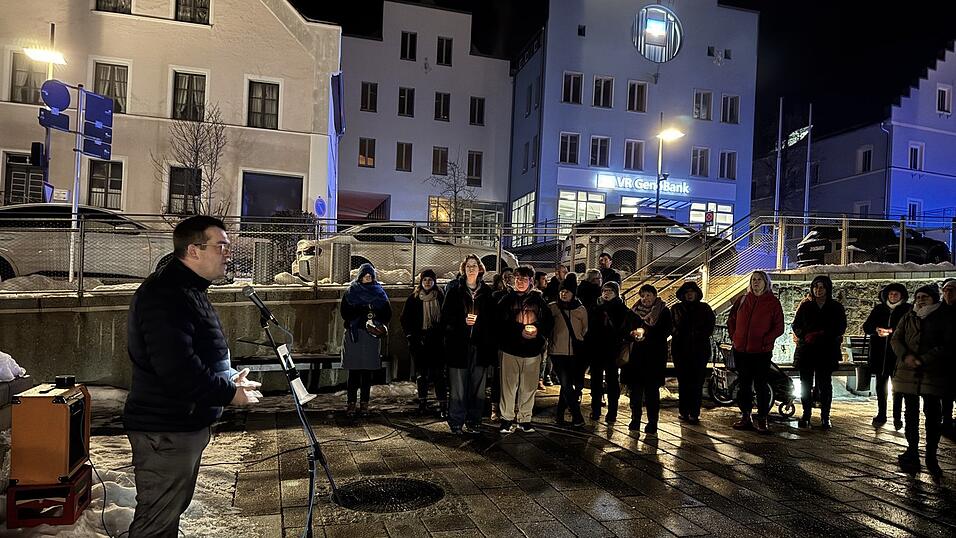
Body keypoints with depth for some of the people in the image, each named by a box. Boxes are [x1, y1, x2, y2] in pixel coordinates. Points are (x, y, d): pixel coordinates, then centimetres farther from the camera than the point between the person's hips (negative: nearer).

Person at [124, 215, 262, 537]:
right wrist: (230, 393, -18)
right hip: (166, 431, -11)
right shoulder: (165, 294, -21)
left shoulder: (188, 290, 14)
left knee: (171, 511, 22)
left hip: (185, 424, 11)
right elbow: (178, 369, -31)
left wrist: (228, 378, 8)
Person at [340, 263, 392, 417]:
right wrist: (364, 316, -17)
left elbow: (387, 314, 5)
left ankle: (364, 403, 10)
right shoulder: (350, 292, 7)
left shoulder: (379, 293, 11)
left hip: (372, 336, 1)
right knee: (354, 371, -2)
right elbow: (345, 312, -6)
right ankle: (351, 403, 5)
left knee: (368, 372, 4)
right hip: (354, 335, -1)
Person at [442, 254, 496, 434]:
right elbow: (445, 317, 2)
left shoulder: (487, 292, 8)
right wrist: (463, 320, -14)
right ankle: (456, 422, 11)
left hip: (480, 346, 2)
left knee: (478, 386, 5)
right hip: (459, 345, -2)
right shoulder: (455, 291, 4)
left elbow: (493, 318, 8)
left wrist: (490, 343, -3)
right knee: (458, 387, 0)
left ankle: (474, 422, 16)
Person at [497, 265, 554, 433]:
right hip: (511, 350, -2)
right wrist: (519, 331, -16)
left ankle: (525, 419, 19)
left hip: (533, 351, 2)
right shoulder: (507, 299, 3)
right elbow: (500, 324, -6)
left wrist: (538, 330, -10)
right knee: (509, 386, 0)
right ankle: (507, 419, 11)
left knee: (529, 387, 7)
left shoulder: (538, 300, 7)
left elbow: (550, 322, 9)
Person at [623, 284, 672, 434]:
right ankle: (635, 420, 18)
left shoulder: (664, 312, 1)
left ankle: (652, 422, 8)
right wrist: (632, 333, -9)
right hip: (636, 355, 3)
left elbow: (665, 332, -9)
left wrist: (645, 332, -17)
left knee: (652, 391, 0)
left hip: (654, 357, -3)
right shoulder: (635, 311, 11)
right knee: (635, 389, 7)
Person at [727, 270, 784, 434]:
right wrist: (734, 337, 7)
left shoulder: (773, 303, -1)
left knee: (761, 385, 0)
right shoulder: (743, 300, 8)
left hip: (762, 351, -4)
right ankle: (745, 417, 20)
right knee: (744, 384, 10)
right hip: (741, 350, 4)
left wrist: (766, 341, -12)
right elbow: (731, 320, 17)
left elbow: (779, 327, -3)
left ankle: (761, 419, 8)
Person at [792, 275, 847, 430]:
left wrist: (822, 335, -12)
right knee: (806, 383, 2)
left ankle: (825, 417, 8)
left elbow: (841, 328, 1)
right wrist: (804, 335, -10)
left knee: (824, 384, -1)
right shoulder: (805, 306, 10)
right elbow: (795, 325, 9)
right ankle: (806, 415, 11)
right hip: (806, 350, 2)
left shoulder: (836, 308, 6)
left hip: (827, 351, -1)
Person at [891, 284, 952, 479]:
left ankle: (931, 457, 7)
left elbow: (946, 345, -7)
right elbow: (895, 339, 5)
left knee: (933, 414, -2)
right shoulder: (908, 317, 11)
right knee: (911, 413, 9)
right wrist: (906, 355, -13)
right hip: (907, 372, 3)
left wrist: (923, 360, -16)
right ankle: (912, 452, 18)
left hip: (932, 373, -3)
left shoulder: (944, 318, 1)